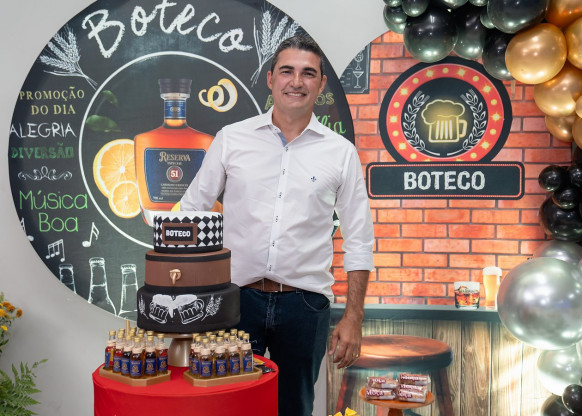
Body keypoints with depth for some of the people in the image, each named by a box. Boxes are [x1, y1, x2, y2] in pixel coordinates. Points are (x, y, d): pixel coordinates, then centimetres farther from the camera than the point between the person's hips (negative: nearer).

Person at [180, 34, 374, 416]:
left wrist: (353, 319, -1)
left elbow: (359, 243, 4)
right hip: (237, 297, 0)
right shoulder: (232, 139, 2)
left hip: (304, 303, 1)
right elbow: (191, 212, 8)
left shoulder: (341, 152, 2)